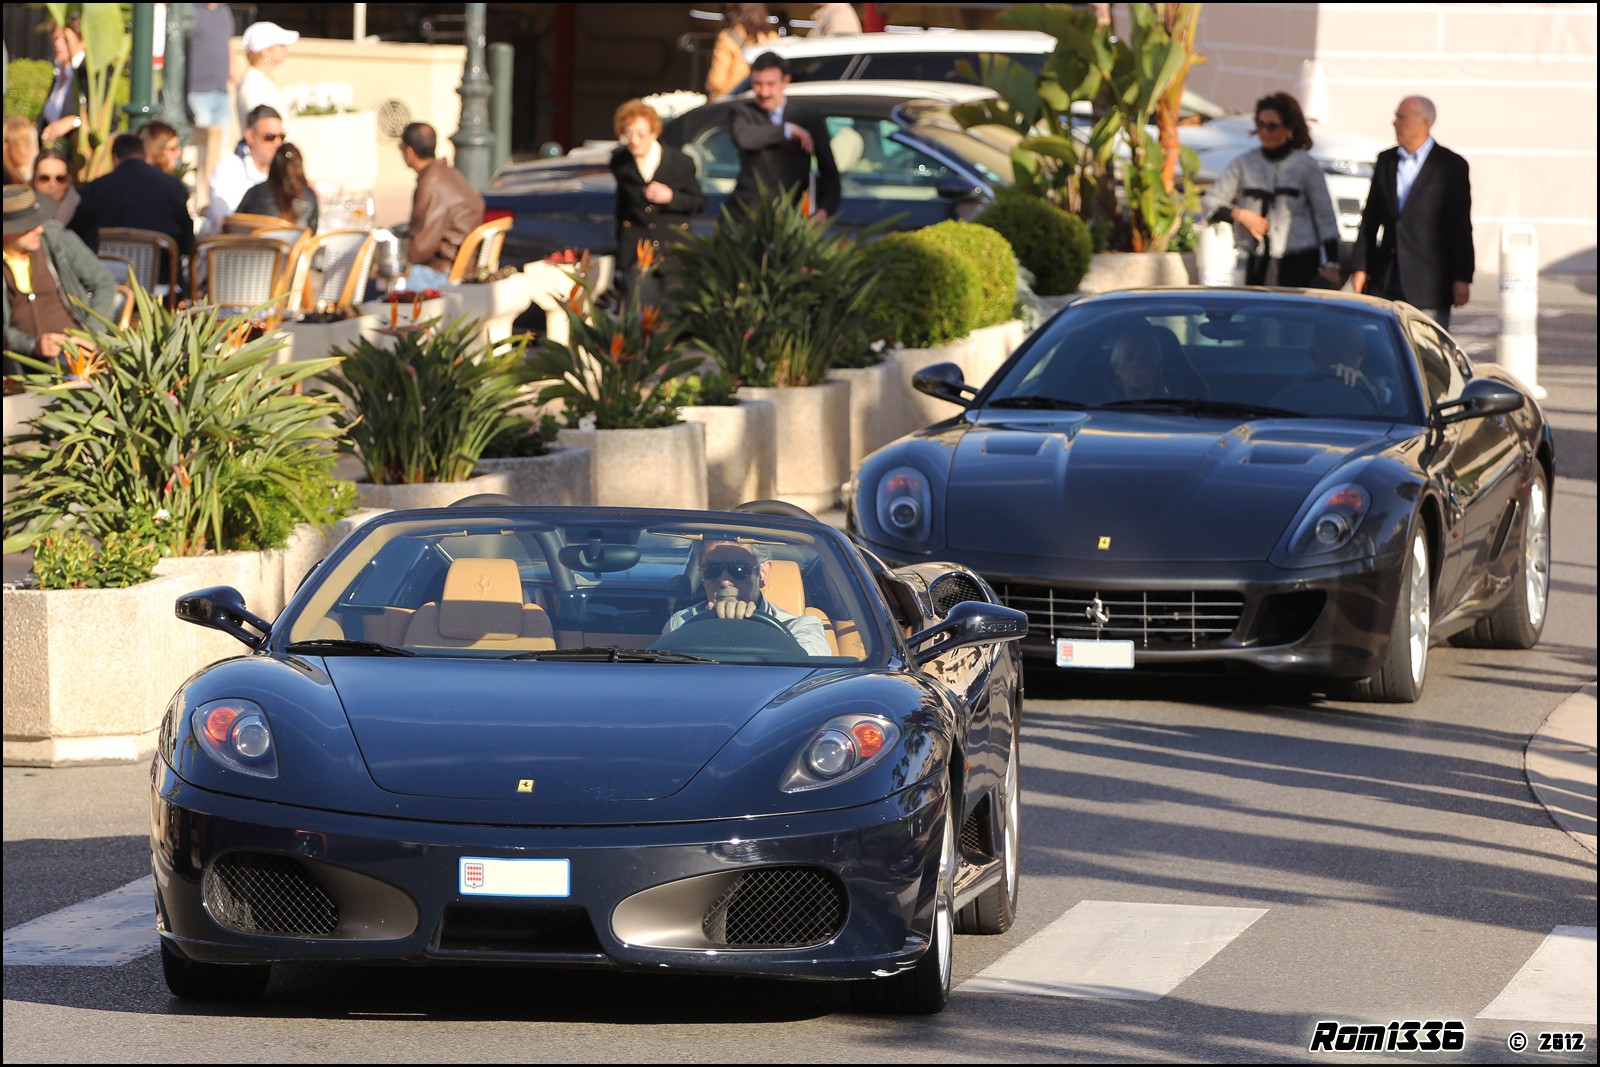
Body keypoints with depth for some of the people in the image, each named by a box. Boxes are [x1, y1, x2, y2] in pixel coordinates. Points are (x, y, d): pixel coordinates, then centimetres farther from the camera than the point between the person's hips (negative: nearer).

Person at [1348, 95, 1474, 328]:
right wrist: (1360, 266, 7)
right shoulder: (1386, 160, 11)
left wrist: (1462, 278, -9)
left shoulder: (1451, 166, -4)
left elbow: (1461, 226, -5)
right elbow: (1370, 217, 13)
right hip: (1385, 281, 5)